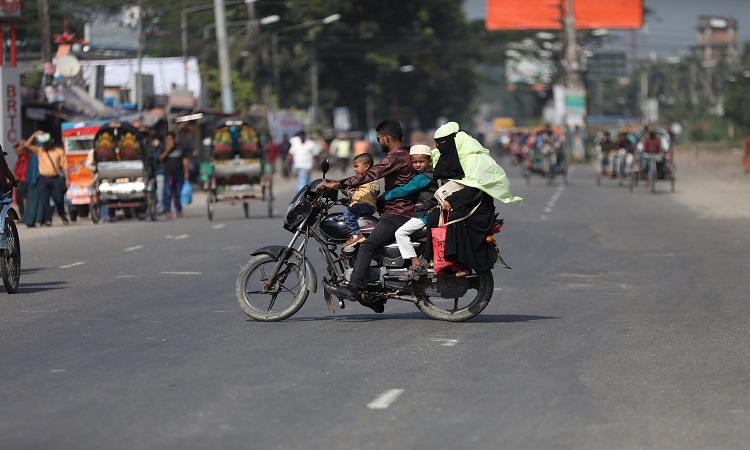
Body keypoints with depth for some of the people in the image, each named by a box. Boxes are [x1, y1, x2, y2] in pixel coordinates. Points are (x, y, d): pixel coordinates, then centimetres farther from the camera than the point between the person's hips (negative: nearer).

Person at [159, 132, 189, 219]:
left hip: (179, 175, 1)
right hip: (168, 175, -1)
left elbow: (185, 161, 8)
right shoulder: (165, 150, 8)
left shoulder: (180, 149, 9)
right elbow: (160, 158, -9)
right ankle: (167, 211, -9)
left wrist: (186, 172, -1)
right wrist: (167, 150, -14)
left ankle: (179, 211, 13)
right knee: (168, 194, -9)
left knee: (178, 194, 6)